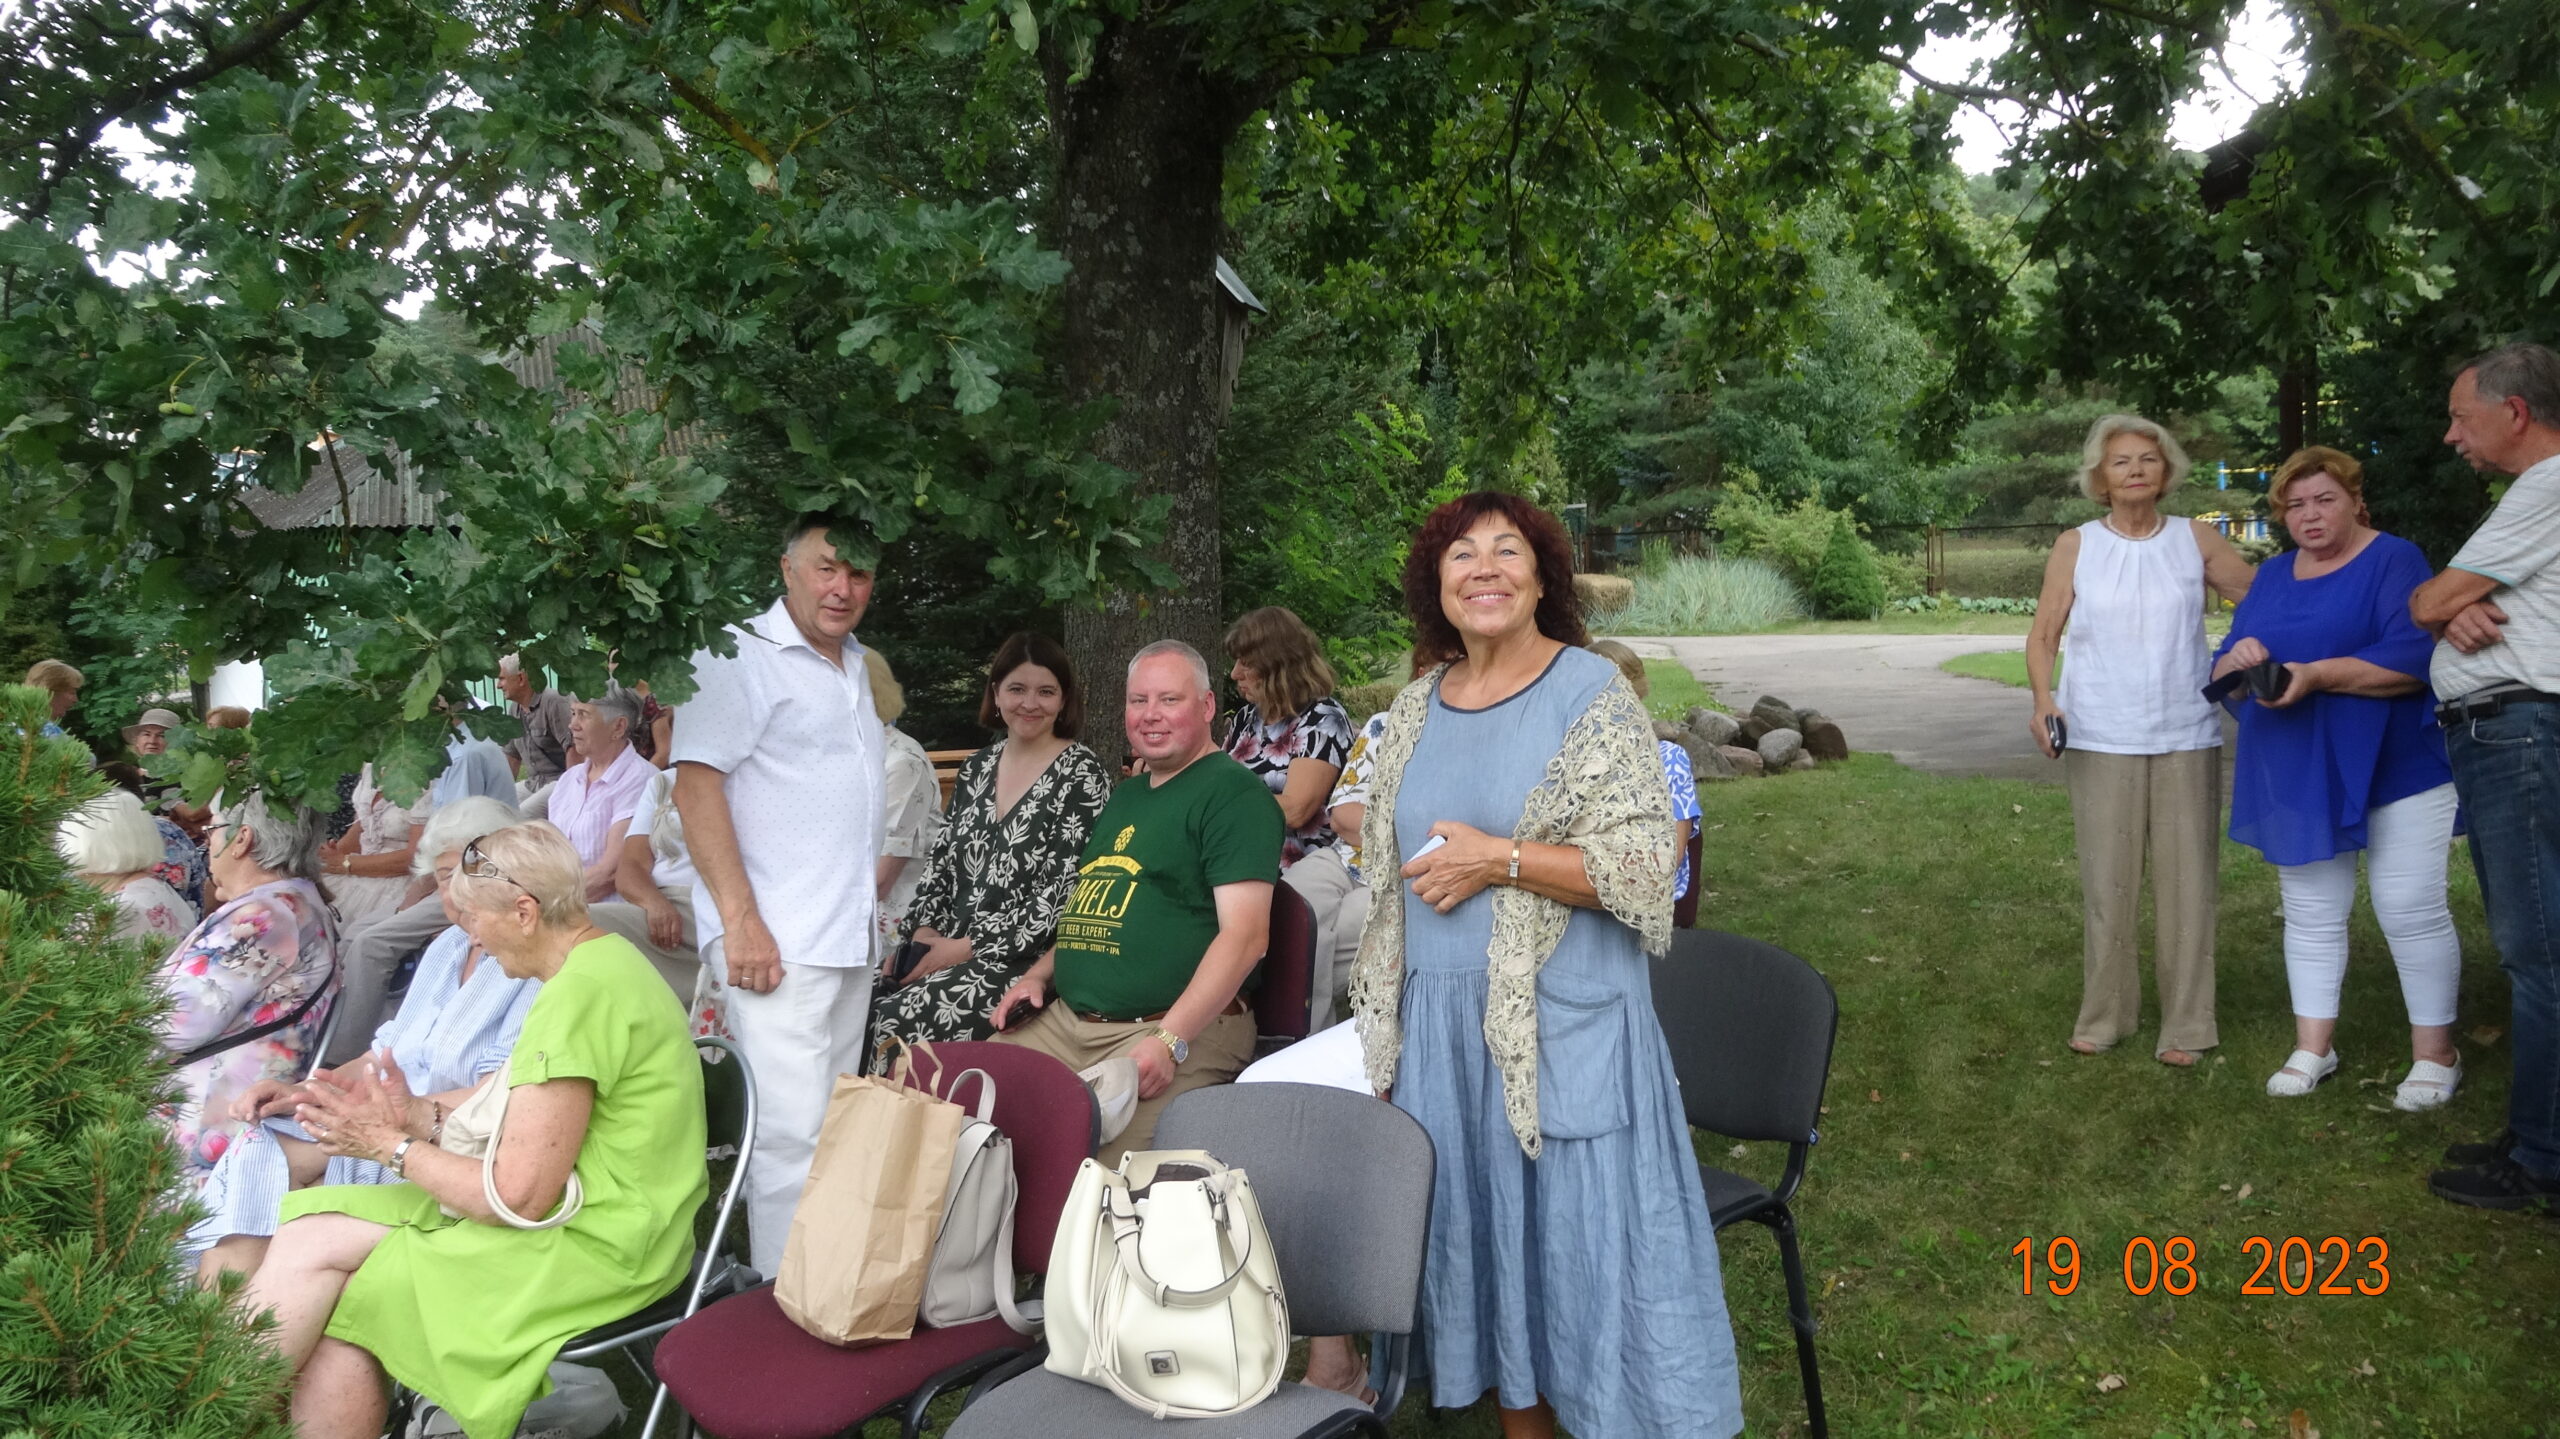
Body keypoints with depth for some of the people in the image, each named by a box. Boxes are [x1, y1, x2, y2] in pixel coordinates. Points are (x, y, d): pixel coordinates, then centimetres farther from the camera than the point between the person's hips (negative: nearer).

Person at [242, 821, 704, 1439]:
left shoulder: (580, 994, -20)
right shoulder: (601, 960, 12)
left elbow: (519, 1196, -19)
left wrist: (392, 1147, -6)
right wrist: (419, 1116, 9)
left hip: (590, 1249, -10)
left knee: (311, 1255, -7)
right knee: (309, 1238, -3)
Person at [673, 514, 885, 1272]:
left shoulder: (853, 663, 18)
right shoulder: (739, 655, -8)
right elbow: (696, 784, -15)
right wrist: (741, 918, -20)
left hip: (849, 941, 9)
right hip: (776, 944, -8)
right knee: (791, 1133, -10)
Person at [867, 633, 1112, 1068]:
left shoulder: (1081, 774, -5)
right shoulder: (976, 768, 14)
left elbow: (1063, 895, -11)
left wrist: (967, 948, -12)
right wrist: (923, 930, -2)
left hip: (1027, 962, -5)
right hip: (942, 948, 6)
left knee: (900, 1020, -26)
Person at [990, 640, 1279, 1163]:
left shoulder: (1234, 794, -6)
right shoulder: (1123, 797, 23)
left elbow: (1245, 934, -16)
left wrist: (1170, 1040, -23)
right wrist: (1039, 975, 13)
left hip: (1184, 1028, -8)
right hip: (1064, 1018, 8)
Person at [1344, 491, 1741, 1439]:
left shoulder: (1592, 695, -8)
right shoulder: (1416, 707, 9)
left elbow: (1643, 866, -13)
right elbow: (1385, 869, 16)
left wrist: (1499, 859, -18)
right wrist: (1380, 1027, 14)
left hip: (1565, 1022, -5)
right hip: (1441, 1020, 5)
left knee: (1582, 1233, 0)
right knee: (1479, 1225, 13)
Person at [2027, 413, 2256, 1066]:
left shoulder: (2197, 540, 5)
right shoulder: (2075, 547, 3)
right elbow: (2043, 635, 2)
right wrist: (2043, 698, -14)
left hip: (2187, 737, 1)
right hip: (2101, 739, 0)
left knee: (2187, 880, 3)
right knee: (2105, 882, 5)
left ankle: (2185, 1024, 13)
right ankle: (2104, 1016, 17)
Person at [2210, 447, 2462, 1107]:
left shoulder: (2394, 560, -7)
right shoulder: (2272, 576, 11)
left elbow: (2414, 657, -21)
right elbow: (2224, 671, 9)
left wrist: (2315, 674, -27)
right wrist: (2239, 660, -14)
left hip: (2393, 769, -5)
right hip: (2299, 776, 6)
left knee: (2412, 911, -2)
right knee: (2310, 914, 10)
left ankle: (2434, 1054, 11)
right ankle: (2313, 1047, 20)